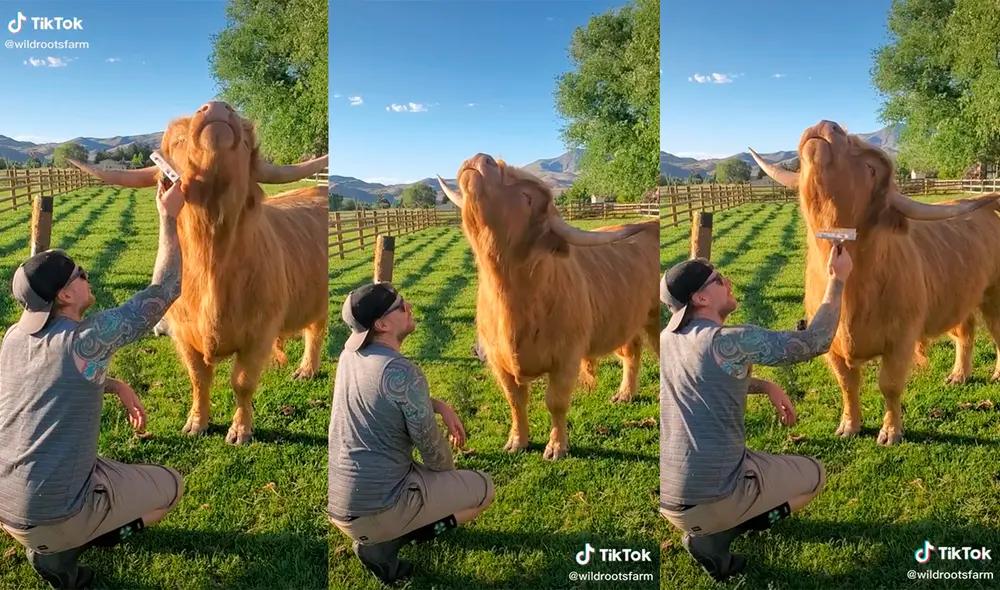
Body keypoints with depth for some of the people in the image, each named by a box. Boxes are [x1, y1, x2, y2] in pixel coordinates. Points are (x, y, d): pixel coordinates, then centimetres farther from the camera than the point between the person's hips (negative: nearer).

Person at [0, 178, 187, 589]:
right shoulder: (87, 338, -18)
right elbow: (164, 289, -11)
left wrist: (116, 386, 16)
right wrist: (169, 217, -4)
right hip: (54, 515, -7)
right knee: (170, 486, 14)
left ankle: (56, 539, 11)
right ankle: (61, 549, 1)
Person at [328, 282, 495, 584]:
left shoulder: (350, 353, 2)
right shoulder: (402, 372, -22)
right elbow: (432, 447, -10)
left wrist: (441, 406, 8)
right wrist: (450, 475, 11)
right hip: (375, 510, -8)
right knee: (483, 488, 7)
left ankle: (376, 533, 11)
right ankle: (383, 543, 0)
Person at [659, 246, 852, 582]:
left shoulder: (668, 339, 5)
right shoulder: (731, 341, -18)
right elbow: (815, 342, -9)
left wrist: (766, 386, 14)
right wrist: (838, 280, 0)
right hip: (713, 498, -7)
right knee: (814, 474, 17)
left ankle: (707, 526, 13)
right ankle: (716, 537, 2)